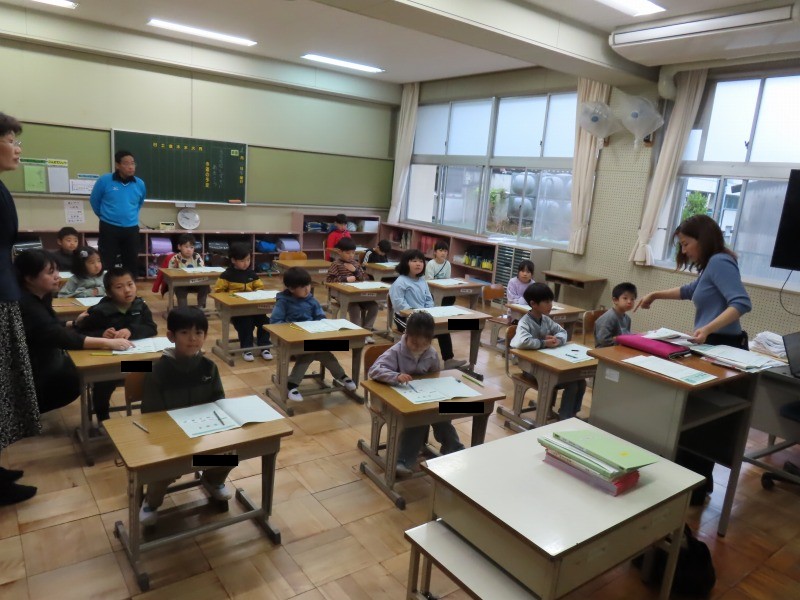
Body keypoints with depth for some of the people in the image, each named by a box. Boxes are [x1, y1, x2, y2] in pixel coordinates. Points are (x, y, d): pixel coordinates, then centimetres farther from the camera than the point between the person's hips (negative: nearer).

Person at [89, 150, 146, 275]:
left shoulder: (140, 184, 1)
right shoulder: (104, 181, -8)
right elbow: (94, 200, 7)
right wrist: (105, 216, 16)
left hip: (131, 230, 3)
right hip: (109, 229, -3)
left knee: (131, 265, 10)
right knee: (107, 265, 2)